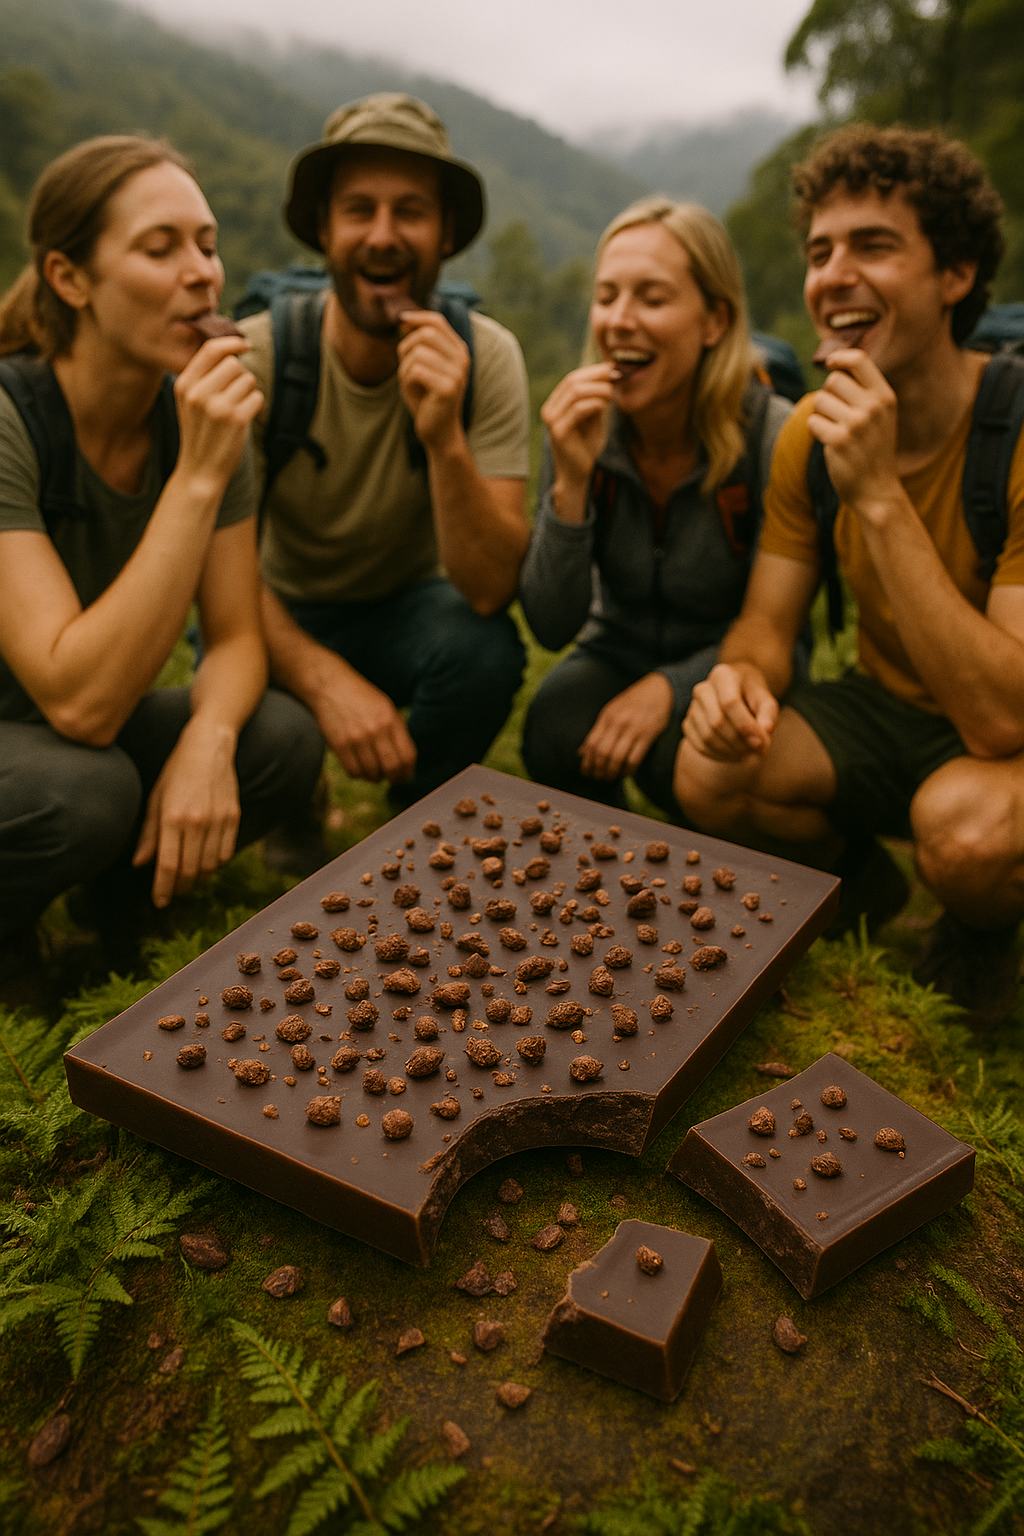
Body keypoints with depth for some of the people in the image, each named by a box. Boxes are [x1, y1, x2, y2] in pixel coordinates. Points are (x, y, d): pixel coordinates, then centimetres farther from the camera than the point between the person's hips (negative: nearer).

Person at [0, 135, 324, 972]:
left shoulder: (200, 414, -9)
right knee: (83, 791, -36)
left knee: (283, 739, -20)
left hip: (90, 725, 5)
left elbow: (237, 637, -7)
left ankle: (117, 887, 7)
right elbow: (81, 702, -35)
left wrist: (207, 738, -30)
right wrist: (198, 477, -36)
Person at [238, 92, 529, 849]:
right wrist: (324, 677, -36)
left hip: (409, 604, 1)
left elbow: (490, 590, -25)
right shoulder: (255, 356, -19)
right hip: (283, 613, 0)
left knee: (486, 649, -32)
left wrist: (445, 439, -41)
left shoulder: (486, 357, -18)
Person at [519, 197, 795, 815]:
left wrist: (669, 687, -27)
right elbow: (552, 627, -16)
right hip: (620, 654, 2)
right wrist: (570, 482, -28)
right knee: (556, 732, -28)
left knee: (678, 756, -32)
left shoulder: (772, 438, -20)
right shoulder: (584, 429, -12)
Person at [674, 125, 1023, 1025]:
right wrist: (742, 675, -28)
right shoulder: (812, 432, -6)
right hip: (884, 709, 5)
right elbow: (767, 622, -2)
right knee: (710, 773, -20)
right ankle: (859, 883, 14)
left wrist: (878, 495, -36)